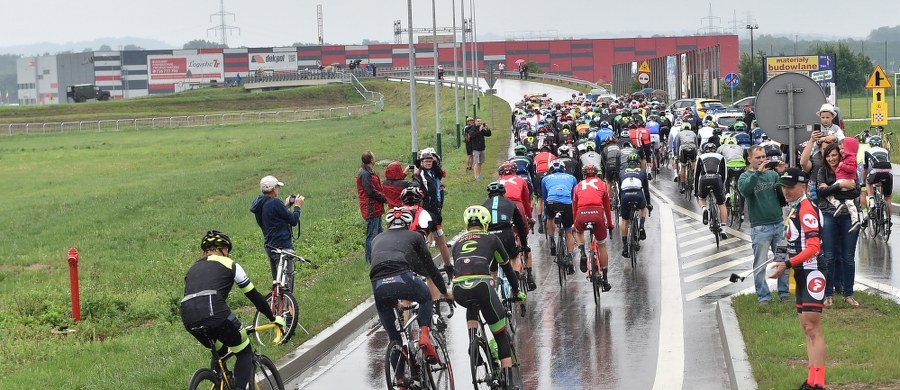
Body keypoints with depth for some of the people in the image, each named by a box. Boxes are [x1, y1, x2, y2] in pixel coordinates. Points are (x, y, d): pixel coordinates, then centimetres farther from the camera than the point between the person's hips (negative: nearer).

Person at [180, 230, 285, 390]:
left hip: (189, 320, 5)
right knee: (245, 353, 15)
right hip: (214, 313, -5)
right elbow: (253, 295, 22)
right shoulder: (229, 264, 19)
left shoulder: (192, 269, 32)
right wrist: (274, 318, 34)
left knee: (219, 352, 31)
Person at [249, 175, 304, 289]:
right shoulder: (275, 203, -18)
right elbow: (293, 221, -12)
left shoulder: (260, 205, 9)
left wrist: (285, 206, 21)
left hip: (270, 247, 9)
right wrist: (297, 207, 4)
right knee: (287, 280, -8)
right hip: (282, 247, -9)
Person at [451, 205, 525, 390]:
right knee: (501, 337, 10)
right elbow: (507, 267, 27)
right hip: (482, 286, -3)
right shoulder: (491, 239, 20)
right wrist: (517, 292, 40)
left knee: (471, 306, 41)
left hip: (459, 291, 3)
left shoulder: (457, 244, 28)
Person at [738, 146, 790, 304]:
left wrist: (782, 173, -13)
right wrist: (758, 172, -25)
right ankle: (763, 296, 5)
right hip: (760, 227, -3)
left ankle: (784, 292, 16)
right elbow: (745, 190, -22)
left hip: (779, 224, 3)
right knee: (760, 264, -1)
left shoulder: (773, 174, 9)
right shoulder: (745, 176, 0)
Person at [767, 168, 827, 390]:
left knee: (812, 327, -12)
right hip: (801, 274, 10)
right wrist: (785, 263, 12)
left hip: (812, 272, -10)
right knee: (806, 326, 12)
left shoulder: (807, 210, -15)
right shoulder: (794, 209, 16)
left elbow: (813, 247, -22)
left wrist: (787, 264, -25)